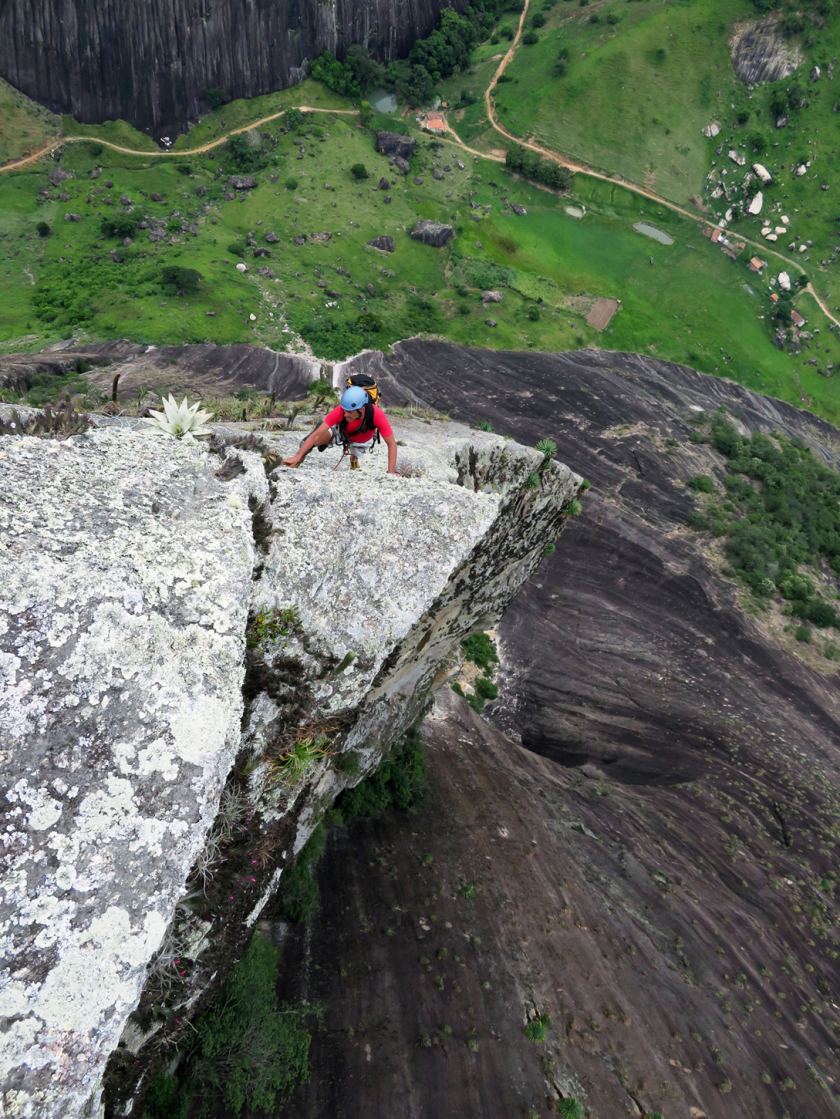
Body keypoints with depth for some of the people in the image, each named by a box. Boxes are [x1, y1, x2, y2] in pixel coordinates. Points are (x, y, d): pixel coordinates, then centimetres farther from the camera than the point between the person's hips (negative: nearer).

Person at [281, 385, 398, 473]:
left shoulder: (377, 415, -40)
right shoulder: (340, 411, -38)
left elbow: (392, 444, -33)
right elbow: (316, 434, -38)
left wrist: (391, 473, -39)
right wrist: (297, 457, -43)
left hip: (363, 442, 2)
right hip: (342, 434, -1)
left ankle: (354, 458, 32)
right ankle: (300, 459, 9)